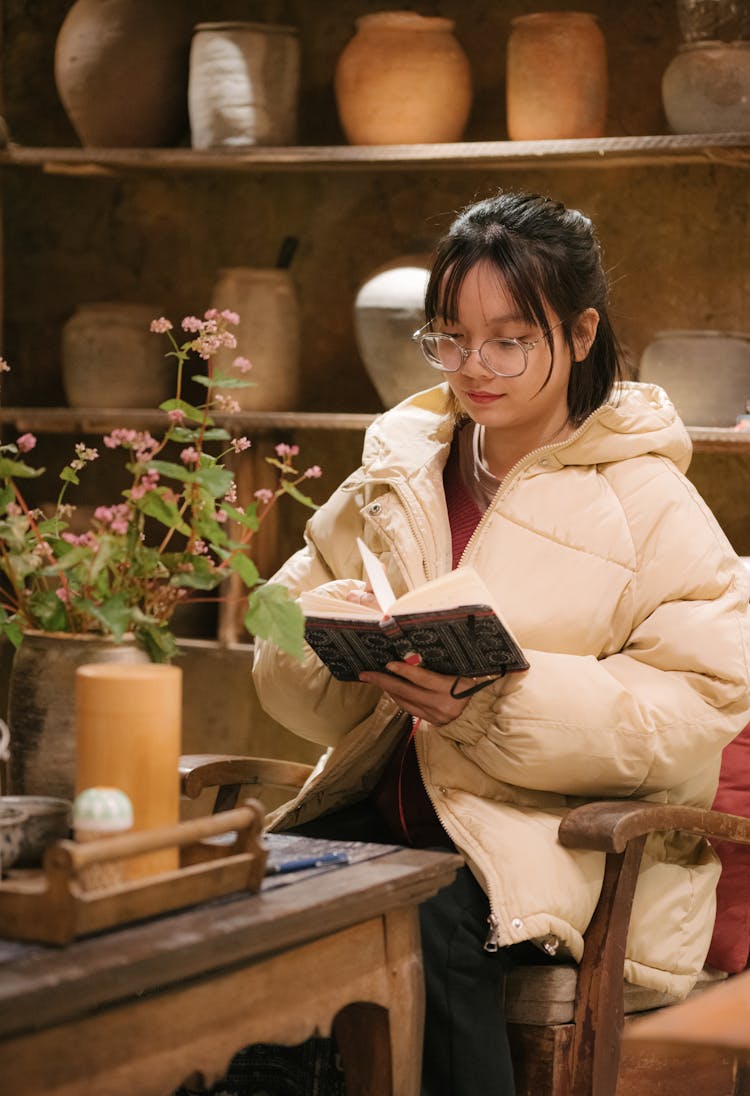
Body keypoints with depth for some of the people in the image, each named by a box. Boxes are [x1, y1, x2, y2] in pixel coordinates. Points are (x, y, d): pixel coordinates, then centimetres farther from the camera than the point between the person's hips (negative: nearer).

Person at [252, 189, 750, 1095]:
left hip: (567, 830, -4)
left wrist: (498, 699, -22)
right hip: (388, 805, 4)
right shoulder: (401, 469, 14)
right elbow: (283, 652, 14)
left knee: (436, 927, -34)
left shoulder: (645, 497, -1)